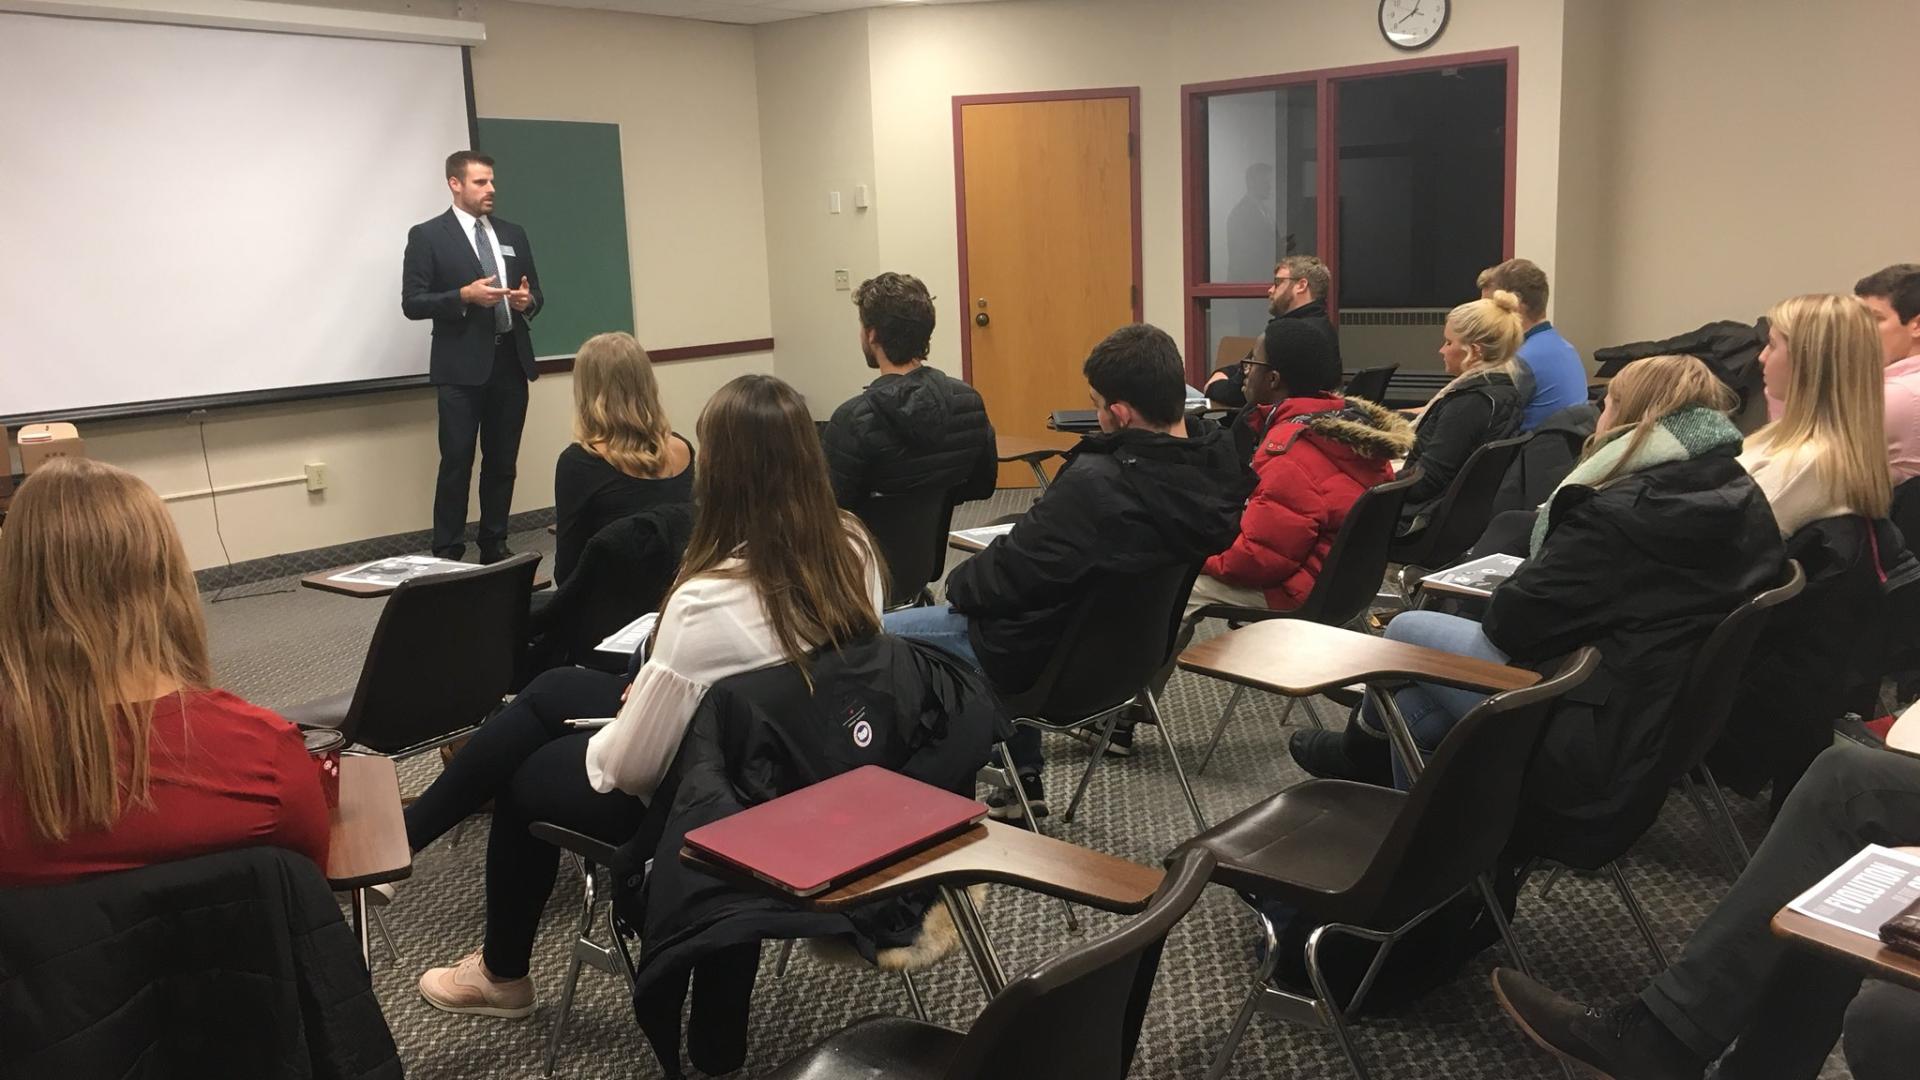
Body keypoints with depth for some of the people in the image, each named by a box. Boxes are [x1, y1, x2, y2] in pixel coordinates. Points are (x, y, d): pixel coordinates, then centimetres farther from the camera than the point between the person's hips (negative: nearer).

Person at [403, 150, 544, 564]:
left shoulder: (513, 234, 14)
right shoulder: (427, 235, -1)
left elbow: (535, 294, 18)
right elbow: (412, 303, -7)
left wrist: (528, 301, -5)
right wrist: (464, 295, -19)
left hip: (511, 362, 5)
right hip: (462, 367, -5)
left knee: (502, 463, 9)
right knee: (457, 464, -4)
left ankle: (495, 547, 19)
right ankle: (448, 554, 2)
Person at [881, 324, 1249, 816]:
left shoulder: (1096, 485, -34)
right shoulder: (1217, 457, -11)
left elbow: (1009, 574, -25)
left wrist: (958, 582, -2)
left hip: (1049, 662, -8)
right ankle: (1023, 775, 34)